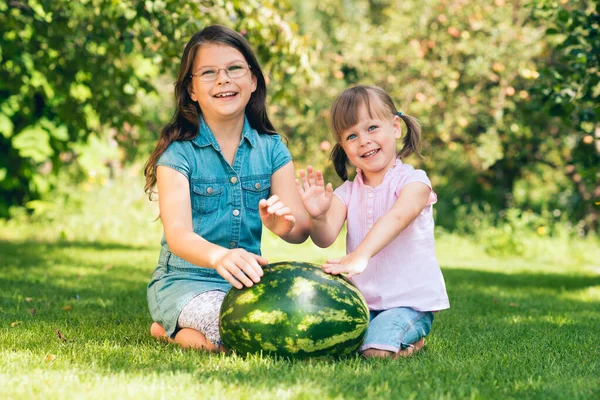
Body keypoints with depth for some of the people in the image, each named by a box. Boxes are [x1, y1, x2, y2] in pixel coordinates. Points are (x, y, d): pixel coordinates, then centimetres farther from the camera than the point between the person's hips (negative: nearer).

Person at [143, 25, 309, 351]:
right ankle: (170, 330, -1)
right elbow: (178, 233, -22)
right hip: (185, 281, -5)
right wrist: (219, 256, -44)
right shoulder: (178, 152, -8)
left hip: (247, 279, 5)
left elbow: (301, 230, -2)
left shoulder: (272, 149, 6)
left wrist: (284, 224, -28)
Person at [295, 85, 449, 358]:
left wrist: (360, 256, -45)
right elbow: (326, 238, -8)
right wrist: (317, 216, -33)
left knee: (378, 349, -29)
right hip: (362, 302, 5)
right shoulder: (346, 193, 7)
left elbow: (396, 217, -28)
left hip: (412, 302, -5)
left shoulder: (414, 182, -7)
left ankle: (412, 338, 7)